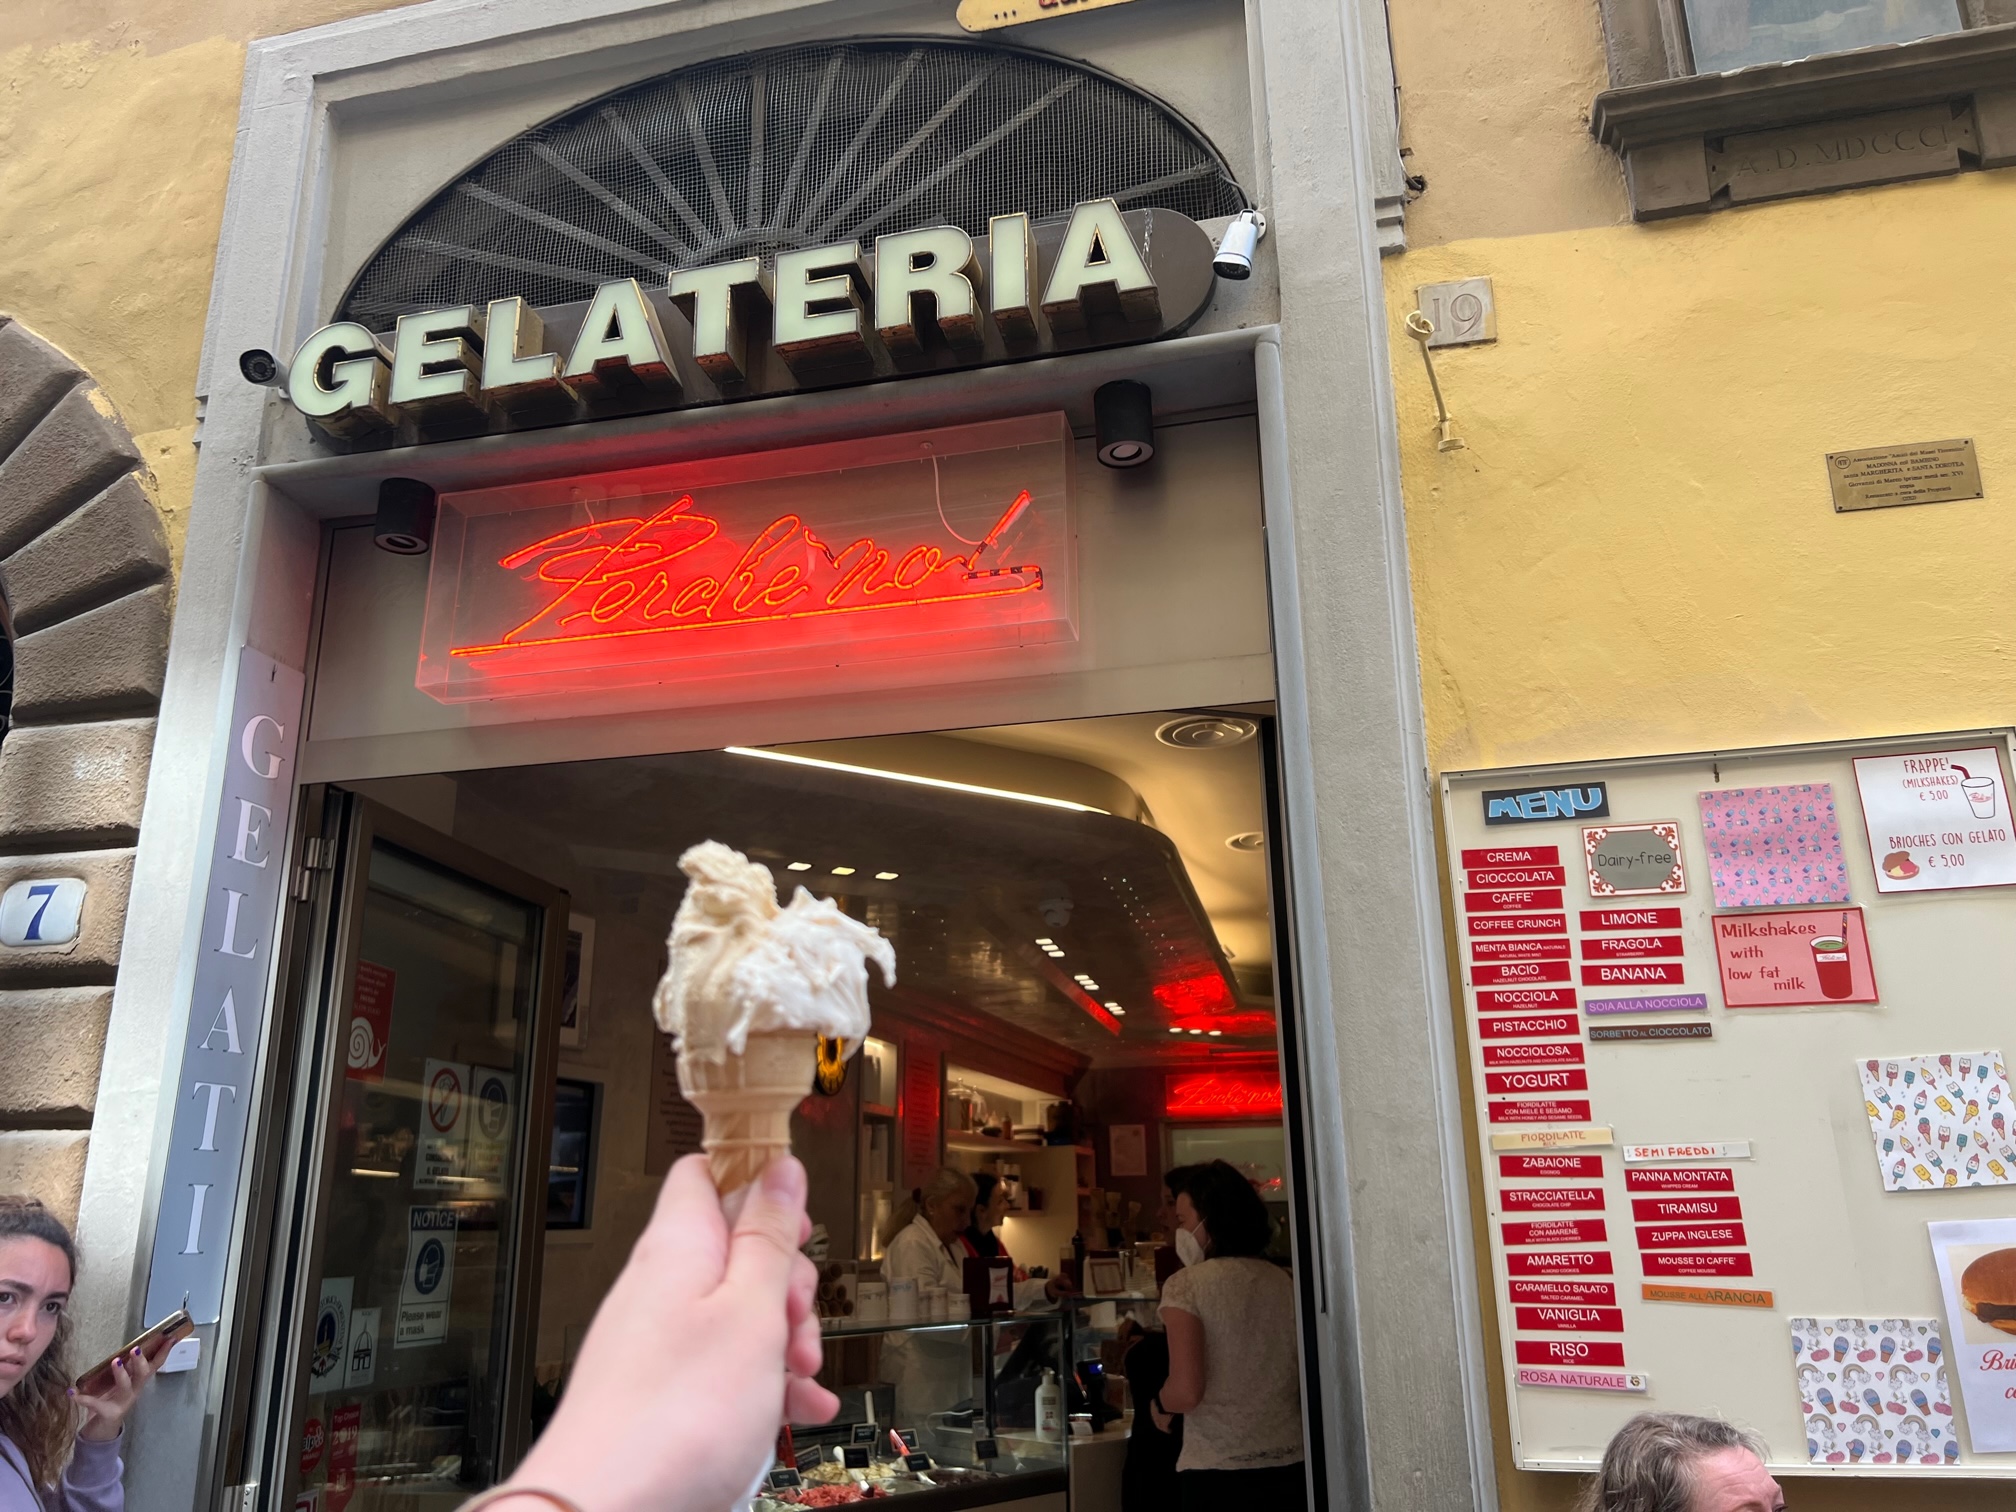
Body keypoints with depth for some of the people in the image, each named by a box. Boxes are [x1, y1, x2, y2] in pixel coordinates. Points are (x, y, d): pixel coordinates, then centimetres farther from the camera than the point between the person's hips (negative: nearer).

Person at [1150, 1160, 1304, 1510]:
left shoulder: (1185, 1284, -9)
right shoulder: (1284, 1281, 5)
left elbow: (1186, 1391, -17)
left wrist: (1159, 1404, 4)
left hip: (1218, 1473, -5)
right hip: (1290, 1467, 5)